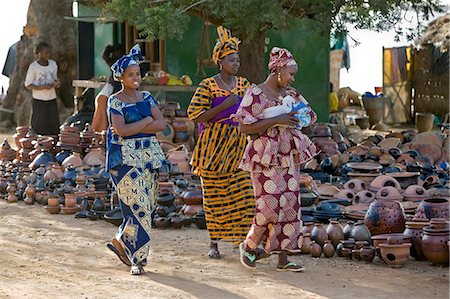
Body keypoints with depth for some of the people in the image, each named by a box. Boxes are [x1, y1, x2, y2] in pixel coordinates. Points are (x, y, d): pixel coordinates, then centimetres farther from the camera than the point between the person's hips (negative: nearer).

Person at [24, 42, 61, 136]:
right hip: (39, 101, -5)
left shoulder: (53, 64, 7)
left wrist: (57, 82, -4)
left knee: (54, 125, 3)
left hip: (52, 100, 5)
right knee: (40, 126, -2)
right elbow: (27, 84, -6)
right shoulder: (33, 66, -9)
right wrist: (43, 87, -19)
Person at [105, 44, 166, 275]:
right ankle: (138, 258, -2)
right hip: (125, 158, -6)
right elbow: (120, 130, -18)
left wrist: (132, 128, -11)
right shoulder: (115, 101, -3)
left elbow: (161, 124, -1)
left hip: (149, 156, 6)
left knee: (148, 205, 5)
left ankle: (122, 241, 25)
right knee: (139, 206, -11)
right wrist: (147, 121, -8)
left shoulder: (147, 97, 12)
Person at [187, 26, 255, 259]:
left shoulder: (244, 84, 9)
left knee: (244, 193, -6)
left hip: (239, 147, 4)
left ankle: (243, 240, -3)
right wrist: (224, 105, -18)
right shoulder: (208, 86, -6)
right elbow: (194, 115, -12)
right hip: (214, 146, -3)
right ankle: (214, 243, 15)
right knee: (215, 195, 4)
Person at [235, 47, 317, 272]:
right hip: (265, 159, -7)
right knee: (270, 208, -11)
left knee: (290, 206, 3)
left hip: (288, 158, 7)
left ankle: (283, 259, 9)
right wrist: (276, 120, -21)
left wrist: (298, 117, -1)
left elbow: (310, 115, 22)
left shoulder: (290, 94, 11)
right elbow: (244, 127, -15)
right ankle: (249, 245, 14)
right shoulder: (255, 94, -8)